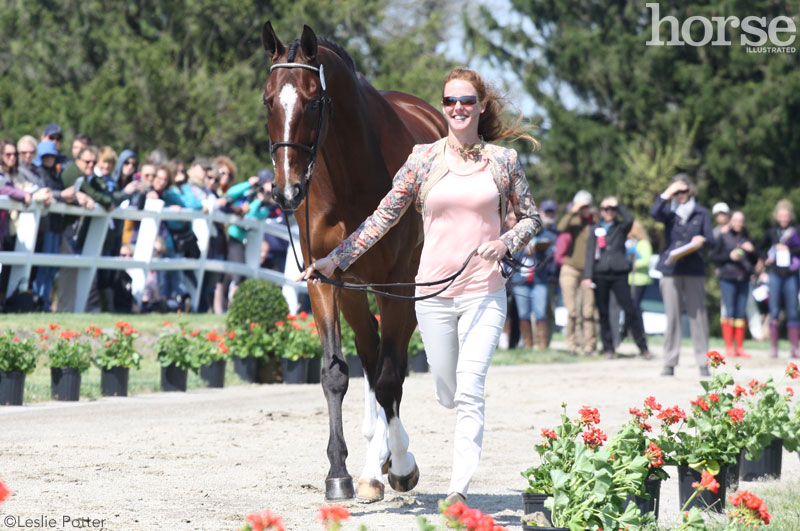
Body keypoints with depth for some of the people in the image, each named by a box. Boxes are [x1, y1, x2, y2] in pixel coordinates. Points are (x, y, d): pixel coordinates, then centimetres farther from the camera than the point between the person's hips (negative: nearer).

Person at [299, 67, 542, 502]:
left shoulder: (503, 160, 2)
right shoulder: (423, 159, 2)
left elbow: (532, 218, 11)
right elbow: (383, 217, 3)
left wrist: (506, 242, -10)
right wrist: (334, 260, -4)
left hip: (484, 291, -2)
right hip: (434, 294, 2)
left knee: (470, 392, -14)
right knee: (448, 396, 13)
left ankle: (458, 489, -13)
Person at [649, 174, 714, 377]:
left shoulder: (701, 212, 9)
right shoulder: (669, 211, 9)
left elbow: (710, 240, 5)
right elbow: (654, 213, -14)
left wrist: (702, 240, -17)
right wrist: (667, 193, -12)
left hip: (694, 269, 0)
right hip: (670, 269, 0)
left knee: (698, 315, -2)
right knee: (672, 316, 1)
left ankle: (703, 362, 1)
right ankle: (669, 363, 5)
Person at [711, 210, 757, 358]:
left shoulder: (746, 238, 14)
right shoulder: (723, 237, 4)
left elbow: (755, 261, 18)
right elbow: (714, 257, 2)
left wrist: (751, 251, -2)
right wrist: (729, 256, -12)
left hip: (744, 279, 3)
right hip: (728, 279, -3)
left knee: (741, 313, 2)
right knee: (730, 311, -7)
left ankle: (740, 347, 6)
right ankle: (729, 347, -3)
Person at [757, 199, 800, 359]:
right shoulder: (771, 232, 9)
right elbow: (761, 248, 22)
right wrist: (765, 260, 6)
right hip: (775, 274, 0)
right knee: (774, 312, -3)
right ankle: (773, 347, 0)